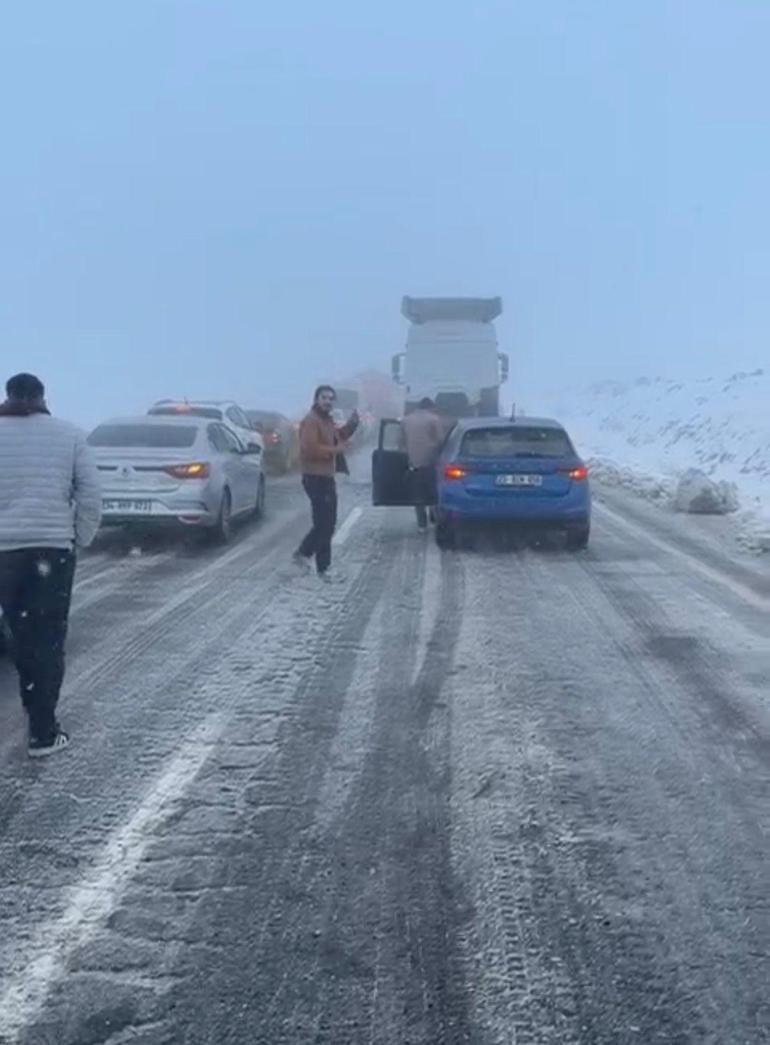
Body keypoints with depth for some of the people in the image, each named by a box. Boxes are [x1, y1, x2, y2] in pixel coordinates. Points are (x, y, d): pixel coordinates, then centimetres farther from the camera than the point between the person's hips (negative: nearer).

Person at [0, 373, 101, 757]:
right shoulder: (69, 434, 3)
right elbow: (91, 494, -1)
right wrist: (81, 538, 9)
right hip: (54, 548, -1)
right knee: (48, 640, 3)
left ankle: (38, 717, 28)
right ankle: (43, 733, 0)